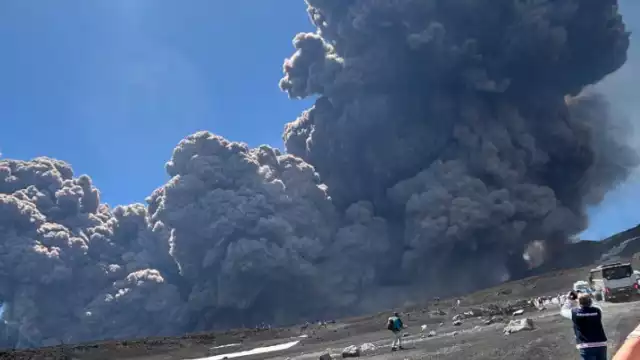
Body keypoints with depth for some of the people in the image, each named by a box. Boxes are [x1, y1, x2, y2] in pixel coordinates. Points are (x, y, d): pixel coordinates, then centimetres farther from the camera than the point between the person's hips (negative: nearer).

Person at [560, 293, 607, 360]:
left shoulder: (574, 312, -9)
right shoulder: (597, 311, -4)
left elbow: (563, 310, 12)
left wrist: (569, 299, 23)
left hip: (585, 346, -3)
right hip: (600, 344, 3)